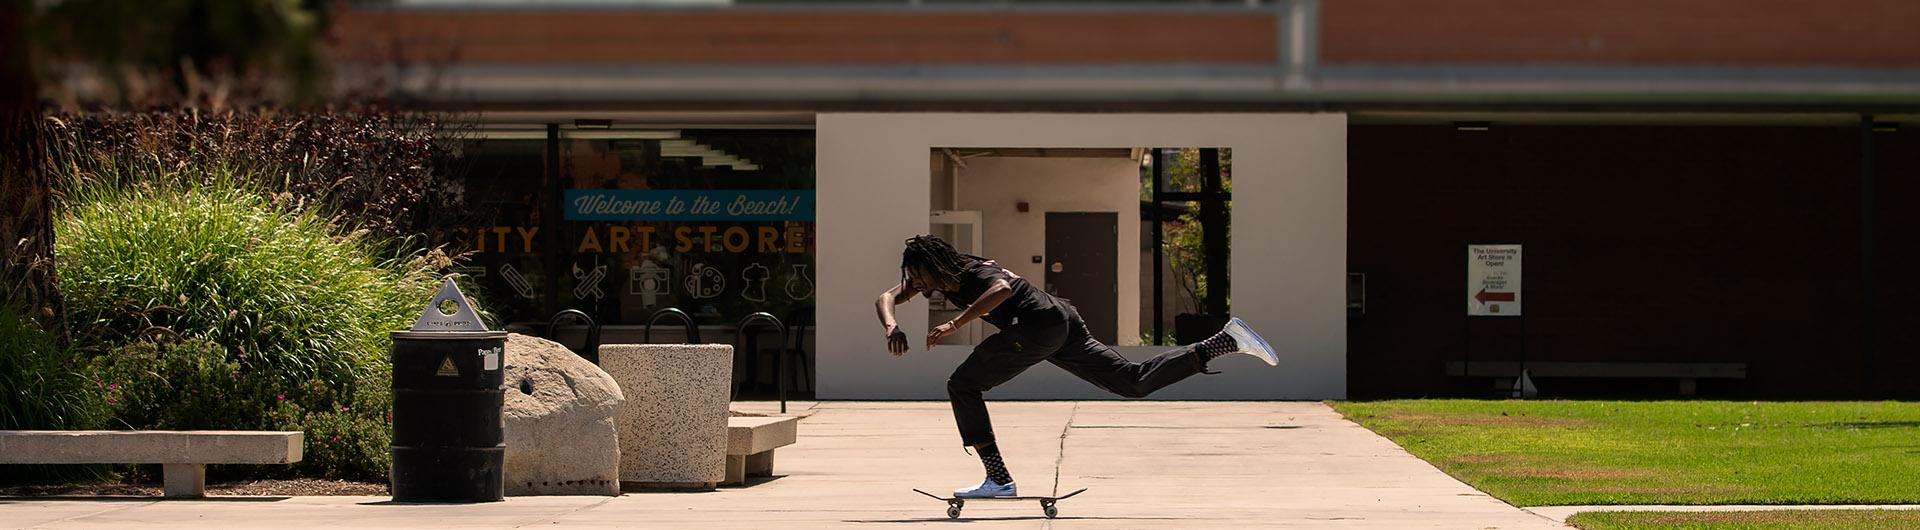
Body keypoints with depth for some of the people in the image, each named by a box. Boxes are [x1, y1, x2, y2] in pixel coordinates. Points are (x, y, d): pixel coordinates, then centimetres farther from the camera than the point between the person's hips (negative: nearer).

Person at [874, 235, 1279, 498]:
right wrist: (891, 327, -12)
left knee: (962, 385, -6)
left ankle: (998, 480, -9)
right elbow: (886, 299, 11)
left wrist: (954, 325, -42)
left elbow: (1003, 288, -42)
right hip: (1061, 323, 10)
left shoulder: (974, 275, -19)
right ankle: (1226, 341, 5)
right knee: (1135, 382, 11)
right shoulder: (938, 276, 7)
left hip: (1042, 326, -10)